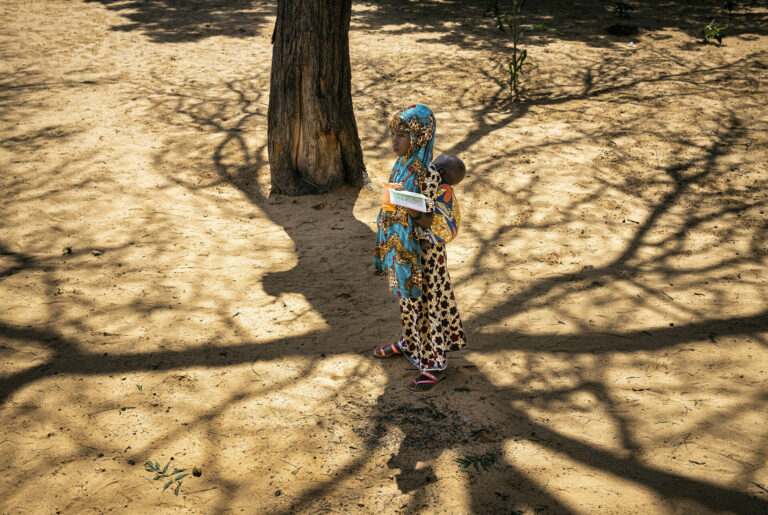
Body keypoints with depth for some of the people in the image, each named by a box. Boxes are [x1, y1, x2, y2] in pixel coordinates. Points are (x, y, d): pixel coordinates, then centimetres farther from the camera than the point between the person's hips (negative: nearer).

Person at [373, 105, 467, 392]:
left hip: (422, 250, -8)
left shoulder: (428, 175, -23)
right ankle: (411, 343, 44)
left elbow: (428, 222, -20)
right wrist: (387, 245, 16)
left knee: (423, 301, 3)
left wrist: (412, 211, -38)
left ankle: (434, 363, 16)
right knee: (407, 298, 23)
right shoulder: (402, 165, 2)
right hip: (400, 246, 8)